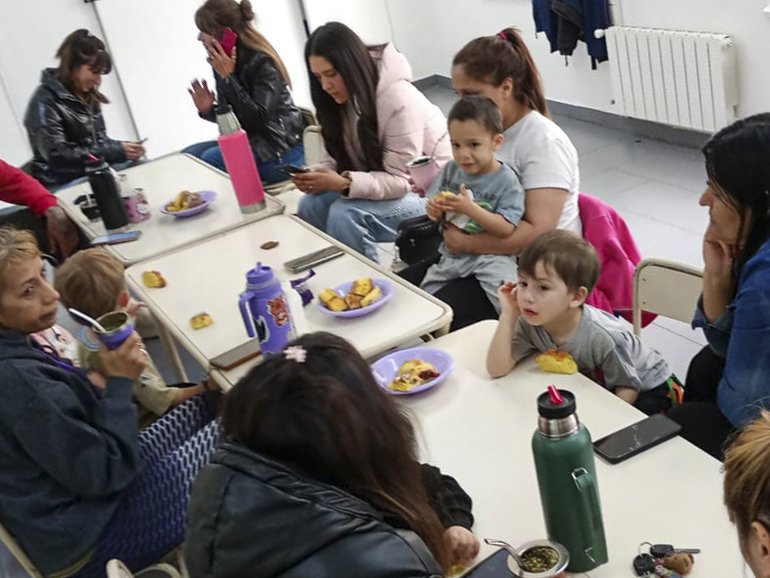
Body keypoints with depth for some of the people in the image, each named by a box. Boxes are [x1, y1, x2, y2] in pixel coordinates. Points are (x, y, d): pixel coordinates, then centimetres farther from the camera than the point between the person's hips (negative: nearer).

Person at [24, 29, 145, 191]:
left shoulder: (88, 96, 10)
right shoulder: (45, 101, -12)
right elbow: (58, 156, -19)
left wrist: (124, 148, -8)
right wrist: (116, 150, -22)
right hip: (62, 184, -7)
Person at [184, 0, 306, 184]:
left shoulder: (263, 63, -17)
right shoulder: (222, 65, 3)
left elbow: (259, 119, -27)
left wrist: (228, 77, -24)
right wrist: (208, 110, -8)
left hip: (282, 149, -8)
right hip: (249, 141, 8)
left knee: (210, 159, -24)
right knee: (188, 155, -4)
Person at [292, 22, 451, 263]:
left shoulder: (398, 99, -26)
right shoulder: (345, 97, -3)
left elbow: (401, 181, -26)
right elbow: (339, 159, 2)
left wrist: (343, 183, -37)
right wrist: (317, 175, -21)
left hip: (426, 191, -7)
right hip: (379, 186, 7)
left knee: (344, 214, -28)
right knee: (311, 206, -14)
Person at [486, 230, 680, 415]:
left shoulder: (603, 337, -36)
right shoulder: (530, 323, -21)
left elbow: (628, 387, -22)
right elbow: (497, 369, -25)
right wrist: (508, 316, -32)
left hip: (647, 387, -5)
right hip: (598, 387, 5)